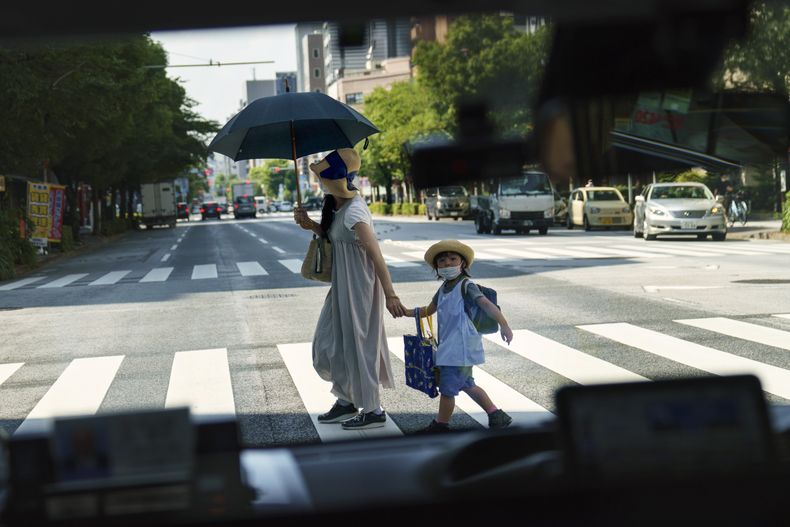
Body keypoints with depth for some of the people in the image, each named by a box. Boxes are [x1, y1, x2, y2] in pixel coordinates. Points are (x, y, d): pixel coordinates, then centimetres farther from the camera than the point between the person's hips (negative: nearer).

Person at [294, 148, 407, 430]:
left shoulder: (354, 212, -23)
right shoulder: (336, 206, 5)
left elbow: (376, 254, -25)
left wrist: (390, 296, -27)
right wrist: (309, 224, 2)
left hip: (358, 288, -9)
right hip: (342, 286, 9)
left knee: (357, 345, 2)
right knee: (328, 345, 15)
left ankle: (373, 410, 17)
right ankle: (346, 401, 30)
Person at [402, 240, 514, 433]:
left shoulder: (465, 285, -13)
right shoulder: (443, 288, 13)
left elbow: (485, 304, -25)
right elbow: (429, 310, 27)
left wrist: (503, 324, -36)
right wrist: (408, 312, 15)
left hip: (461, 346, -10)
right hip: (449, 345, 10)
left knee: (447, 387, -2)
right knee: (466, 385, 19)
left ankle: (441, 424, 14)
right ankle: (496, 414, 28)